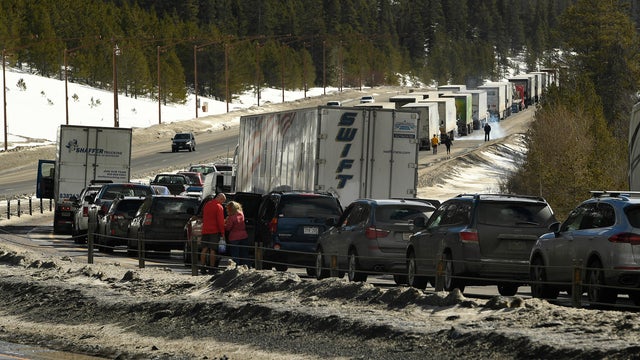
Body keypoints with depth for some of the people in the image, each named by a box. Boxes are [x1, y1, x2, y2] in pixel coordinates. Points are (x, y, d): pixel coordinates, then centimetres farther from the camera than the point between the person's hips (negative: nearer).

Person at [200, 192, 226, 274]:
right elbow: (220, 221, -12)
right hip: (214, 231, -6)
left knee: (204, 249, 6)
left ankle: (202, 267, 4)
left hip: (205, 231, 6)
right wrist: (222, 233, -6)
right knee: (213, 250, -5)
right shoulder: (218, 207, -9)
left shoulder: (207, 204, 14)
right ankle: (212, 268, -6)